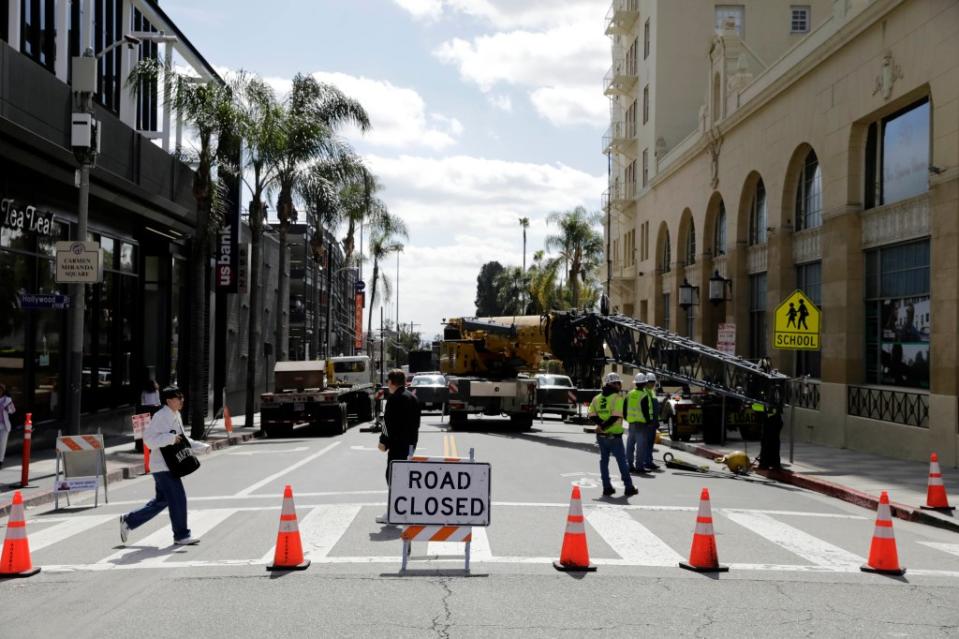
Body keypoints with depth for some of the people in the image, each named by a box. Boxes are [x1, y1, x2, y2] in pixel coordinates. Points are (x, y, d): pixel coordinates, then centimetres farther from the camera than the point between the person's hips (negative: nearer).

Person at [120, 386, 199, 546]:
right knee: (178, 499, -6)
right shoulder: (161, 416, -14)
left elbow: (182, 439, 23)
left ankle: (129, 521, 28)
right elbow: (149, 438, -20)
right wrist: (171, 438, -24)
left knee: (161, 500, 17)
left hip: (170, 465, 10)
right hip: (163, 466, -10)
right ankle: (181, 536, 4)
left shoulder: (175, 416, 15)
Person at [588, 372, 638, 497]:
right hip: (614, 435, -5)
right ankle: (629, 488, 10)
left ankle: (607, 488, 12)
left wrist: (601, 425, -12)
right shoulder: (617, 398, -12)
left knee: (604, 461, 12)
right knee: (622, 462, 5)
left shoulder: (597, 398, 7)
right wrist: (604, 426, -17)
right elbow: (615, 417, -22)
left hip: (601, 436, 5)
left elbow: (592, 416, -2)